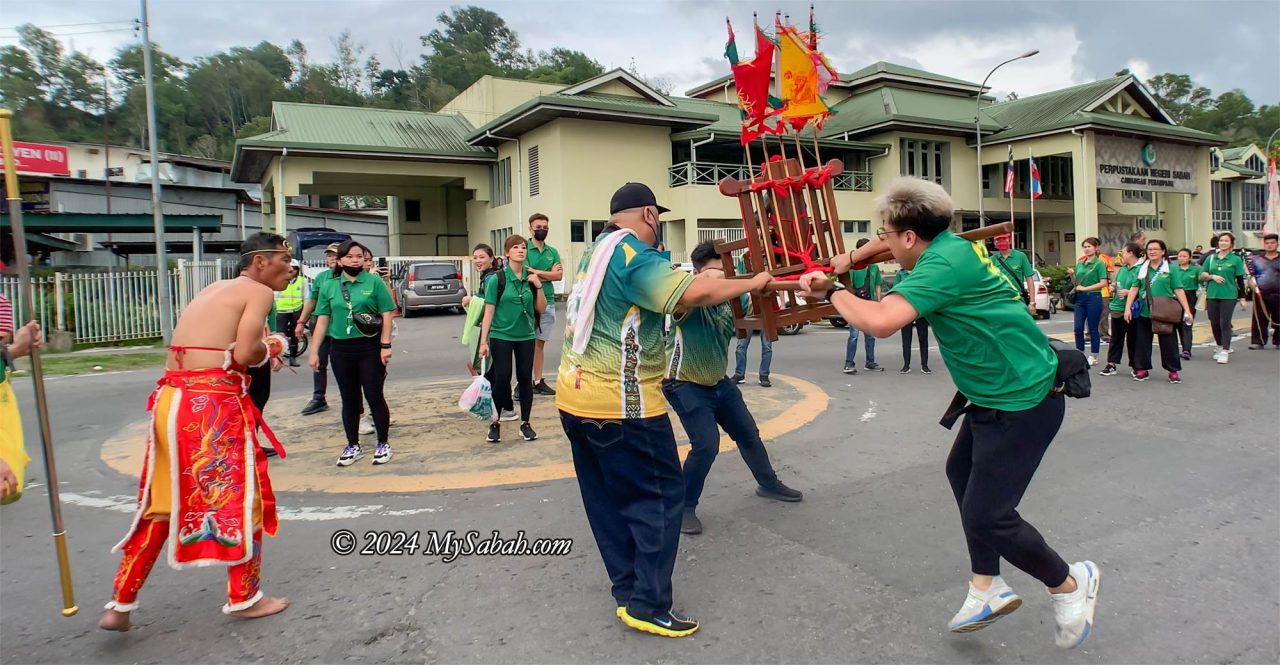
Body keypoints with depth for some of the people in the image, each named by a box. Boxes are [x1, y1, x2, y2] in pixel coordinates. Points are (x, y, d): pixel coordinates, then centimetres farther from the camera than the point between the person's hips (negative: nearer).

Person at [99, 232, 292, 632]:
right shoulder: (259, 292, -4)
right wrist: (269, 348, 5)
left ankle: (120, 605, 25)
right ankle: (244, 598, 20)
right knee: (241, 497, 7)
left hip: (171, 400, 8)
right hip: (213, 404, -8)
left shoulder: (213, 290, 22)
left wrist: (259, 347, 14)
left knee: (161, 503, 19)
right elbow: (244, 355, -15)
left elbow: (211, 343, 18)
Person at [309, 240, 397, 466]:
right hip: (340, 349, 3)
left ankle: (383, 444, 16)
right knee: (349, 399, 12)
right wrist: (314, 351, 3)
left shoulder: (374, 282, -2)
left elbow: (386, 314, -3)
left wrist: (386, 345, -10)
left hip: (370, 347, -3)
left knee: (374, 396, 1)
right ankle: (353, 446, 24)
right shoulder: (329, 286, 5)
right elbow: (322, 320, 6)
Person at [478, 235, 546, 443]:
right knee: (502, 378, -2)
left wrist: (539, 286, -10)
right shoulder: (497, 279, -8)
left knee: (525, 378, 5)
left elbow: (541, 309, 5)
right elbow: (489, 311, -7)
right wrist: (483, 341, -10)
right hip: (501, 336, -3)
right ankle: (495, 423, 14)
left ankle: (525, 423, 17)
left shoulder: (531, 278, 3)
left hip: (526, 336, 3)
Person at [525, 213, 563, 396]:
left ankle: (538, 381, 17)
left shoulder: (553, 252, 12)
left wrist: (536, 272, -9)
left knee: (539, 343, 11)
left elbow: (559, 275, -2)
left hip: (548, 302, 5)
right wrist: (548, 274, -9)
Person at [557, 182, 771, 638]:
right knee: (660, 497, 2)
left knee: (609, 501, 16)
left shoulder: (597, 252, 15)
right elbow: (691, 294, -27)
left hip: (575, 396, 10)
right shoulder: (633, 256, -15)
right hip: (620, 403, -10)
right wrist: (752, 283, -14)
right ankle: (648, 606, 5)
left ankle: (629, 593, 27)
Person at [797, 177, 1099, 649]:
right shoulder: (950, 246, 5)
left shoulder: (945, 262, -24)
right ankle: (987, 589, 31)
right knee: (962, 473, 20)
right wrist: (846, 263, 13)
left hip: (1023, 401, -11)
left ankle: (1069, 584, 21)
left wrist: (832, 291, -18)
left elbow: (880, 322, -35)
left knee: (985, 516, -5)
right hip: (999, 393, 11)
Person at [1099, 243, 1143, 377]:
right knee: (1116, 337, 9)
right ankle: (1111, 364, 12)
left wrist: (1128, 292, -21)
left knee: (1132, 338, 5)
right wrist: (1112, 289, 5)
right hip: (1117, 308, 7)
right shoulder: (1122, 269, 12)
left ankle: (1134, 365, 17)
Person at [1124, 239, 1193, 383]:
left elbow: (1179, 290, -2)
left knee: (1168, 342, 4)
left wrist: (1187, 310, -7)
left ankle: (1173, 371, 14)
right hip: (1144, 312, 2)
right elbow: (1134, 289, 6)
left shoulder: (1170, 269, 1)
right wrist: (1128, 308, -2)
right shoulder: (1142, 269, 8)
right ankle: (1142, 369, 18)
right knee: (1142, 341, 7)